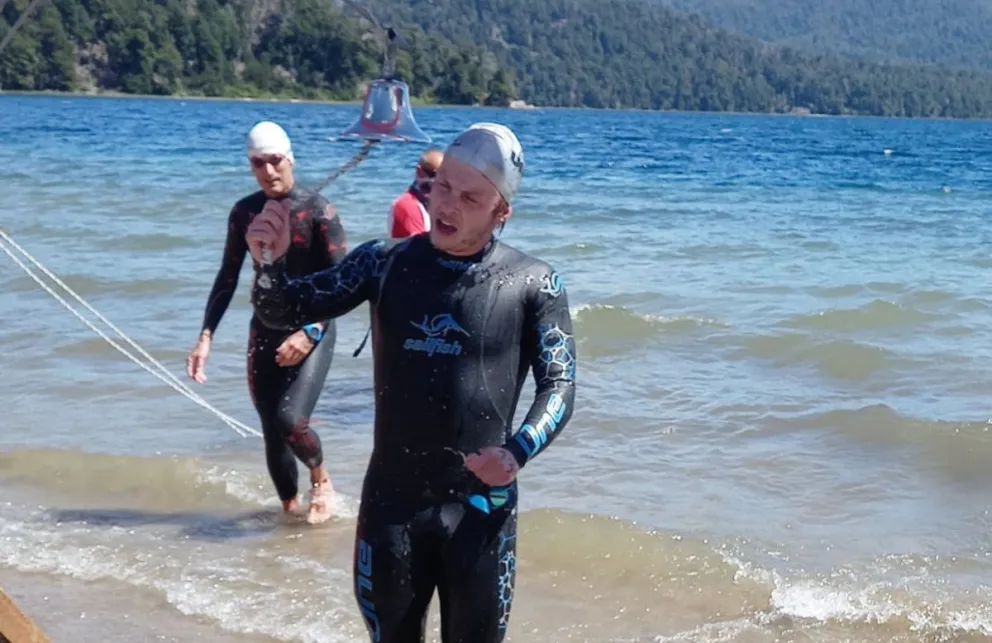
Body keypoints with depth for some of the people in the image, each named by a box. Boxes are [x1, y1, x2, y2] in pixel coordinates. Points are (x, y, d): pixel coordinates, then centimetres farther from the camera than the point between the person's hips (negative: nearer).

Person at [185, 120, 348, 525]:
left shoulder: (318, 212, -12)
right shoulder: (244, 212, 1)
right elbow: (227, 279, 7)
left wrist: (310, 333, -28)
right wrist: (206, 336, -3)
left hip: (312, 330, -4)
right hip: (265, 330, 5)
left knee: (290, 420, -20)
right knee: (272, 433, 8)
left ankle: (321, 479, 11)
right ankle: (290, 506, 28)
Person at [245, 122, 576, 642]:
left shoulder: (534, 285, -6)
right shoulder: (384, 263, 0)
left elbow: (559, 386, -5)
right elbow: (283, 311, 0)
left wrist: (517, 453, -23)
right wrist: (272, 263, -22)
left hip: (481, 507, -2)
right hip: (390, 502, 2)